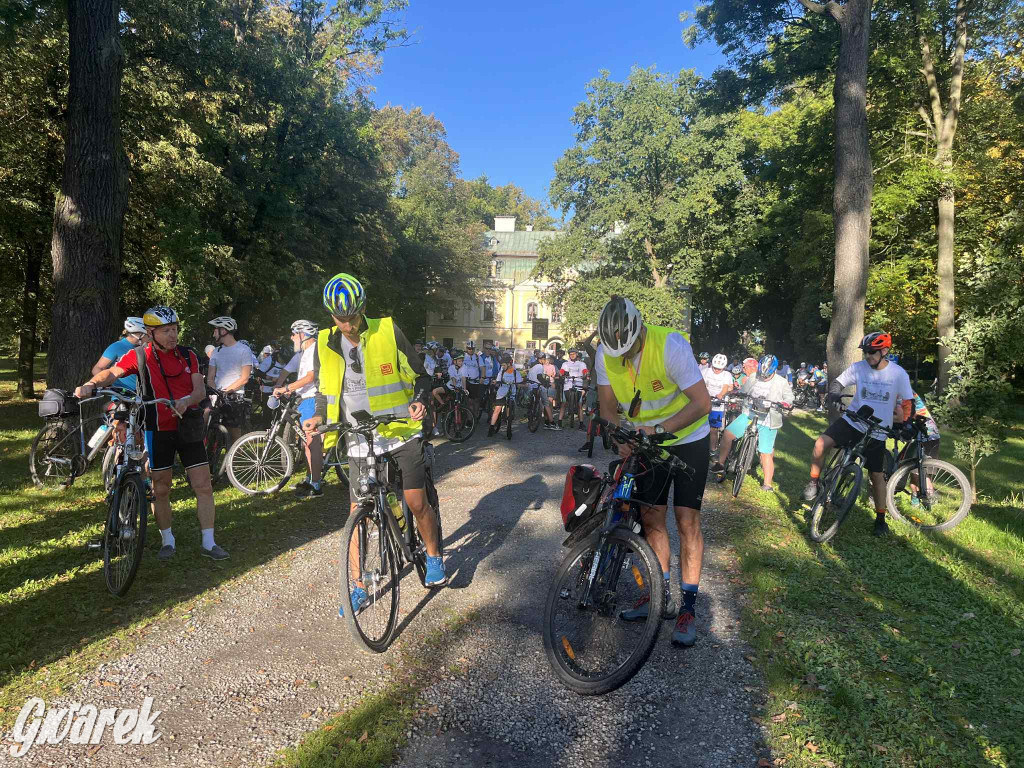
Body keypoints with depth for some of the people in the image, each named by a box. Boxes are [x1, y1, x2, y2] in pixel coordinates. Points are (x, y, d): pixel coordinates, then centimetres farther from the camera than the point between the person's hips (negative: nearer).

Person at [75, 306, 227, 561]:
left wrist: (186, 401, -24)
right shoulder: (140, 356, -3)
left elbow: (200, 390, -3)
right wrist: (90, 384, -33)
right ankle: (167, 540, 25)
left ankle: (208, 543, 9)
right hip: (159, 431, -1)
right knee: (160, 489, 7)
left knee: (203, 487, -1)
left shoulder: (188, 355, 3)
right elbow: (112, 372, -13)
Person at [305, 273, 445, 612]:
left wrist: (419, 401, -20)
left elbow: (420, 376, -1)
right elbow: (323, 390, 14)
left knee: (417, 503, -3)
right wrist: (318, 415, -6)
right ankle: (359, 585, 18)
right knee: (358, 513, 4)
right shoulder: (325, 344, 3)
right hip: (359, 440, 3)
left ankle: (434, 556, 24)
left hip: (401, 431, -2)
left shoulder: (388, 332, -6)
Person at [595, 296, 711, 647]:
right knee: (651, 517, 7)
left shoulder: (671, 345, -28)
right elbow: (608, 405, -4)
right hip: (646, 443, 5)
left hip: (688, 439, -4)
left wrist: (659, 429, -33)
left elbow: (702, 403, -26)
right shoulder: (606, 354, -14)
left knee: (687, 520, -5)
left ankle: (689, 606, 8)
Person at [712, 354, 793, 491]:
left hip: (767, 421, -3)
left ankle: (768, 484, 9)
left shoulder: (781, 382, -1)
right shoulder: (753, 378, 7)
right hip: (749, 415, 3)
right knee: (727, 434, -14)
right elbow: (742, 392, 17)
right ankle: (720, 464, 1)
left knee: (766, 453, -2)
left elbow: (789, 397, 1)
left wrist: (785, 403, -21)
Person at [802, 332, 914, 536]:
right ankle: (814, 483, -4)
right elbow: (837, 382, 2)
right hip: (852, 421, 1)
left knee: (877, 475, 6)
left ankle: (880, 519, 24)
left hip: (876, 432, 0)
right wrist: (834, 393, -19)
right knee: (821, 444, -25)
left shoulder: (899, 374, -7)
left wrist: (902, 424, -5)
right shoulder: (858, 367, -6)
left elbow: (907, 403, 1)